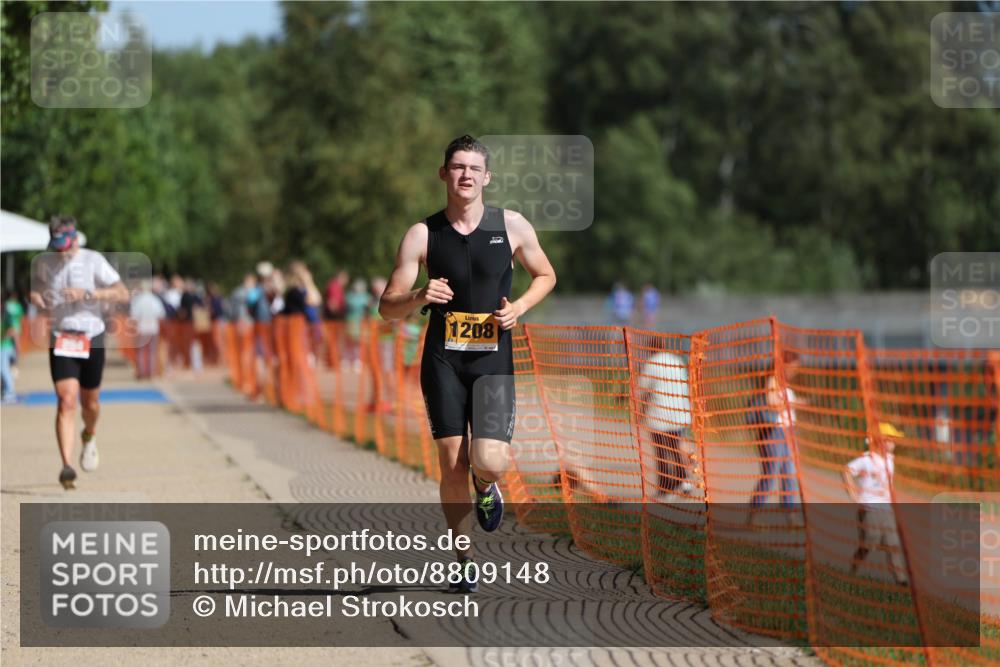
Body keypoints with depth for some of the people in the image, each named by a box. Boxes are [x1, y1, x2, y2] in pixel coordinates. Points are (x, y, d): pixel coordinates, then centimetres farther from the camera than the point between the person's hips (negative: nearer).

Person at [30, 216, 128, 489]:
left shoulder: (93, 260, -5)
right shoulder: (43, 263, 3)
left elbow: (122, 294, -11)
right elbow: (35, 290, 22)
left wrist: (87, 294, -21)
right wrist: (37, 299, -3)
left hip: (91, 338, 0)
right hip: (60, 340, 0)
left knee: (90, 402, 12)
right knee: (66, 401, -15)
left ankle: (90, 436, 48)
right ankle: (67, 466, -19)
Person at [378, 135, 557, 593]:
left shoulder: (511, 226, 1)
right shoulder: (423, 235, 0)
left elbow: (545, 275, 16)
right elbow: (388, 307, 1)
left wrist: (520, 306, -3)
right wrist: (419, 298, -21)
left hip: (494, 360, 0)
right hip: (443, 360, 0)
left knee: (490, 463, -16)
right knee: (452, 466, -3)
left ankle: (486, 488, 22)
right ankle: (465, 559, 16)